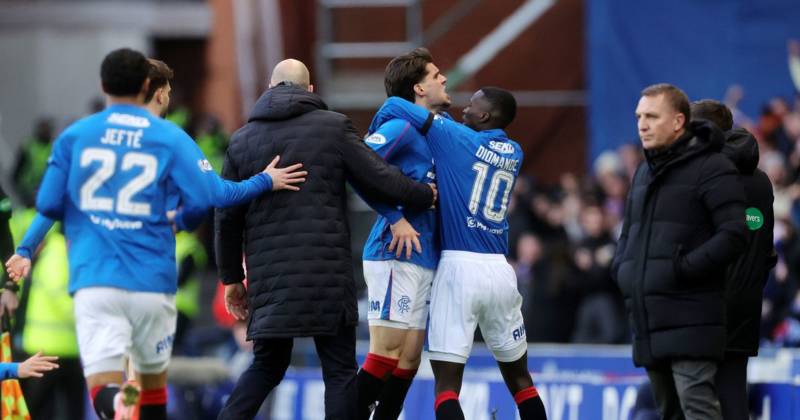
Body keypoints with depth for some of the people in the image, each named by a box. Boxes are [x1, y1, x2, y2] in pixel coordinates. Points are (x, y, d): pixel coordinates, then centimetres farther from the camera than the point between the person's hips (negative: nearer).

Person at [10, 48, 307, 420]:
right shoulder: (170, 138, 0)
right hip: (152, 282, 1)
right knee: (153, 377, 20)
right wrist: (265, 182, 11)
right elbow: (211, 195, -8)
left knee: (102, 386, -9)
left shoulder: (74, 135, 4)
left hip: (93, 279, -1)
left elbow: (47, 204, 4)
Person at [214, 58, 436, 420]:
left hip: (269, 275, 4)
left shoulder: (242, 140, 10)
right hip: (326, 274, -4)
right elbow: (380, 181, -1)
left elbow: (227, 217, 11)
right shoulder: (334, 127, 0)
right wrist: (424, 196, 18)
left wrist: (231, 277, 20)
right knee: (340, 370, 3)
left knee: (267, 366, 16)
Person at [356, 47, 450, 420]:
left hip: (425, 261, 9)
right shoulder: (402, 127, -9)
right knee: (387, 354, -10)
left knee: (409, 359, 7)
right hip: (397, 258, -9)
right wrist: (395, 218, -20)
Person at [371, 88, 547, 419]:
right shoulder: (513, 154, 13)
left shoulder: (454, 138, -3)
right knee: (519, 378, 17)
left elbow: (395, 106, -4)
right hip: (500, 269, 5)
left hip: (459, 267, -5)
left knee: (447, 384, -6)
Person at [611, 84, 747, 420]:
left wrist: (684, 268, -18)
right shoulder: (644, 173, 21)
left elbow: (733, 234, -14)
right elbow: (629, 231, 31)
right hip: (647, 317, 9)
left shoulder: (711, 168, -6)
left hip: (690, 318, -9)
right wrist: (621, 268, 11)